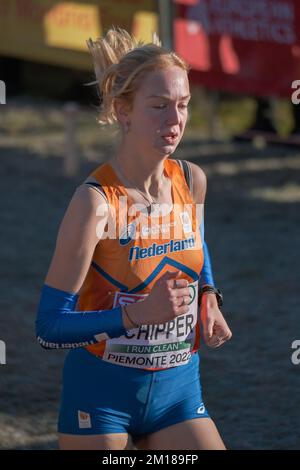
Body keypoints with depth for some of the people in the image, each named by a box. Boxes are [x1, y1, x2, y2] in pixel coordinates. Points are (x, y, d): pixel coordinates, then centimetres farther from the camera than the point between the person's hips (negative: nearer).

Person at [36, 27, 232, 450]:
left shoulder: (192, 182, -2)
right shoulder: (96, 202, -19)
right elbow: (49, 328, -20)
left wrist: (208, 298, 5)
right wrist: (138, 312, -31)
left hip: (178, 392, 5)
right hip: (101, 395, -5)